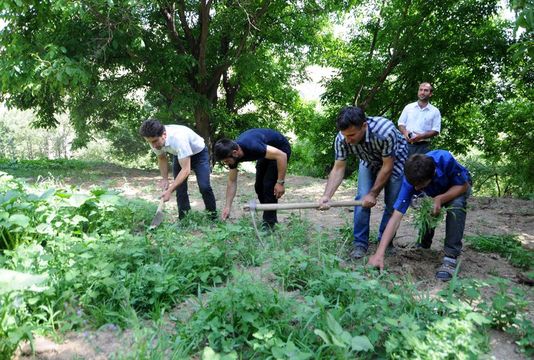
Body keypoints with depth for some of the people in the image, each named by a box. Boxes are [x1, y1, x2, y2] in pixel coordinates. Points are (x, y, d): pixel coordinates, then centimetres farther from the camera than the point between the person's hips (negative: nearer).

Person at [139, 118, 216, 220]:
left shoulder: (178, 138, -43)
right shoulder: (154, 139, -23)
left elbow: (186, 170, -41)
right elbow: (162, 159, -2)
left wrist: (169, 190, -43)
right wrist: (165, 179, -14)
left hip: (199, 153, -5)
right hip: (179, 154, 6)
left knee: (204, 187, -16)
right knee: (179, 187, -3)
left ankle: (213, 217, 2)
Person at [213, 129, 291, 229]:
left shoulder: (252, 146, -39)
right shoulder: (232, 154, -16)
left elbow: (282, 155, -33)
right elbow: (232, 182, -5)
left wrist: (280, 182, -29)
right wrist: (227, 207, -7)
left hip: (280, 149, -7)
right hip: (267, 152, 7)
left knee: (269, 185, -14)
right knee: (259, 186, 3)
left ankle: (269, 223, -3)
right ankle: (271, 218, 19)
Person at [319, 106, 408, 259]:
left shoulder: (385, 131, -42)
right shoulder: (342, 139, -30)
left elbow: (387, 166, -29)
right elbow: (338, 169, -24)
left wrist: (373, 194, -24)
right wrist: (326, 196, -37)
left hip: (394, 160, -2)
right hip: (369, 162, 3)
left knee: (393, 203, -5)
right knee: (362, 199, -10)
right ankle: (360, 244, 1)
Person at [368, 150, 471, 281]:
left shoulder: (445, 159, -41)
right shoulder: (411, 179, -34)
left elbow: (463, 186, -23)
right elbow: (396, 217, -37)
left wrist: (440, 199, -43)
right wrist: (379, 253, -43)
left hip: (459, 186, -3)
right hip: (435, 192, 3)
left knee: (456, 205, -31)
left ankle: (451, 258, -23)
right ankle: (424, 246, 14)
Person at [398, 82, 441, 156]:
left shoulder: (435, 111, 6)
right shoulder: (408, 107, 11)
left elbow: (435, 131, 0)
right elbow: (401, 123, 11)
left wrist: (421, 136, -17)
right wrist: (405, 132, -12)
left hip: (423, 146, -1)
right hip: (406, 144, 2)